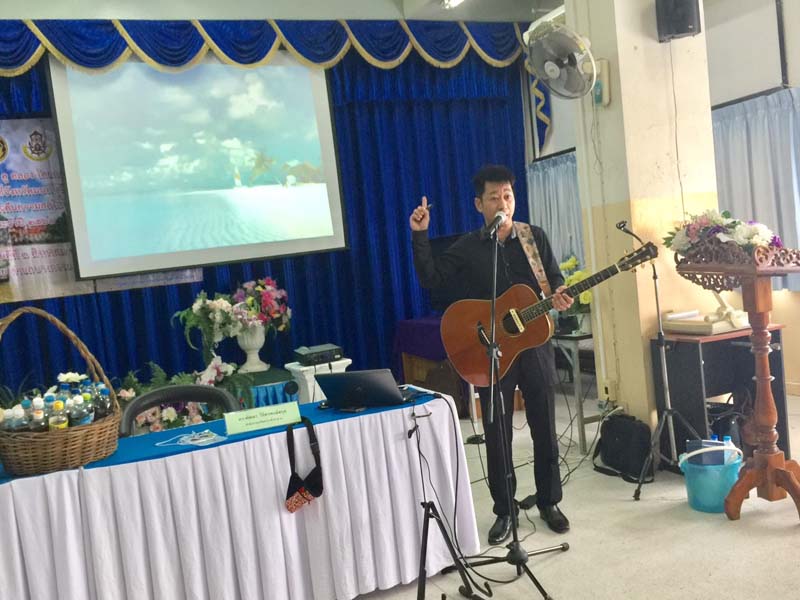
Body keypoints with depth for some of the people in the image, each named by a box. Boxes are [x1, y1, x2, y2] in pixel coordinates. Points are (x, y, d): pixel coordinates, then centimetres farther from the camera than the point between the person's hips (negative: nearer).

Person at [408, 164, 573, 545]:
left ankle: (549, 502, 27)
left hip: (534, 344, 1)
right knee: (497, 434, 6)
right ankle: (504, 511, 20)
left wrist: (558, 295, -14)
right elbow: (431, 279, -5)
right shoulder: (467, 248, 2)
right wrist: (419, 236, -13)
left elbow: (555, 277, 8)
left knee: (544, 427, 9)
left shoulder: (535, 237, 4)